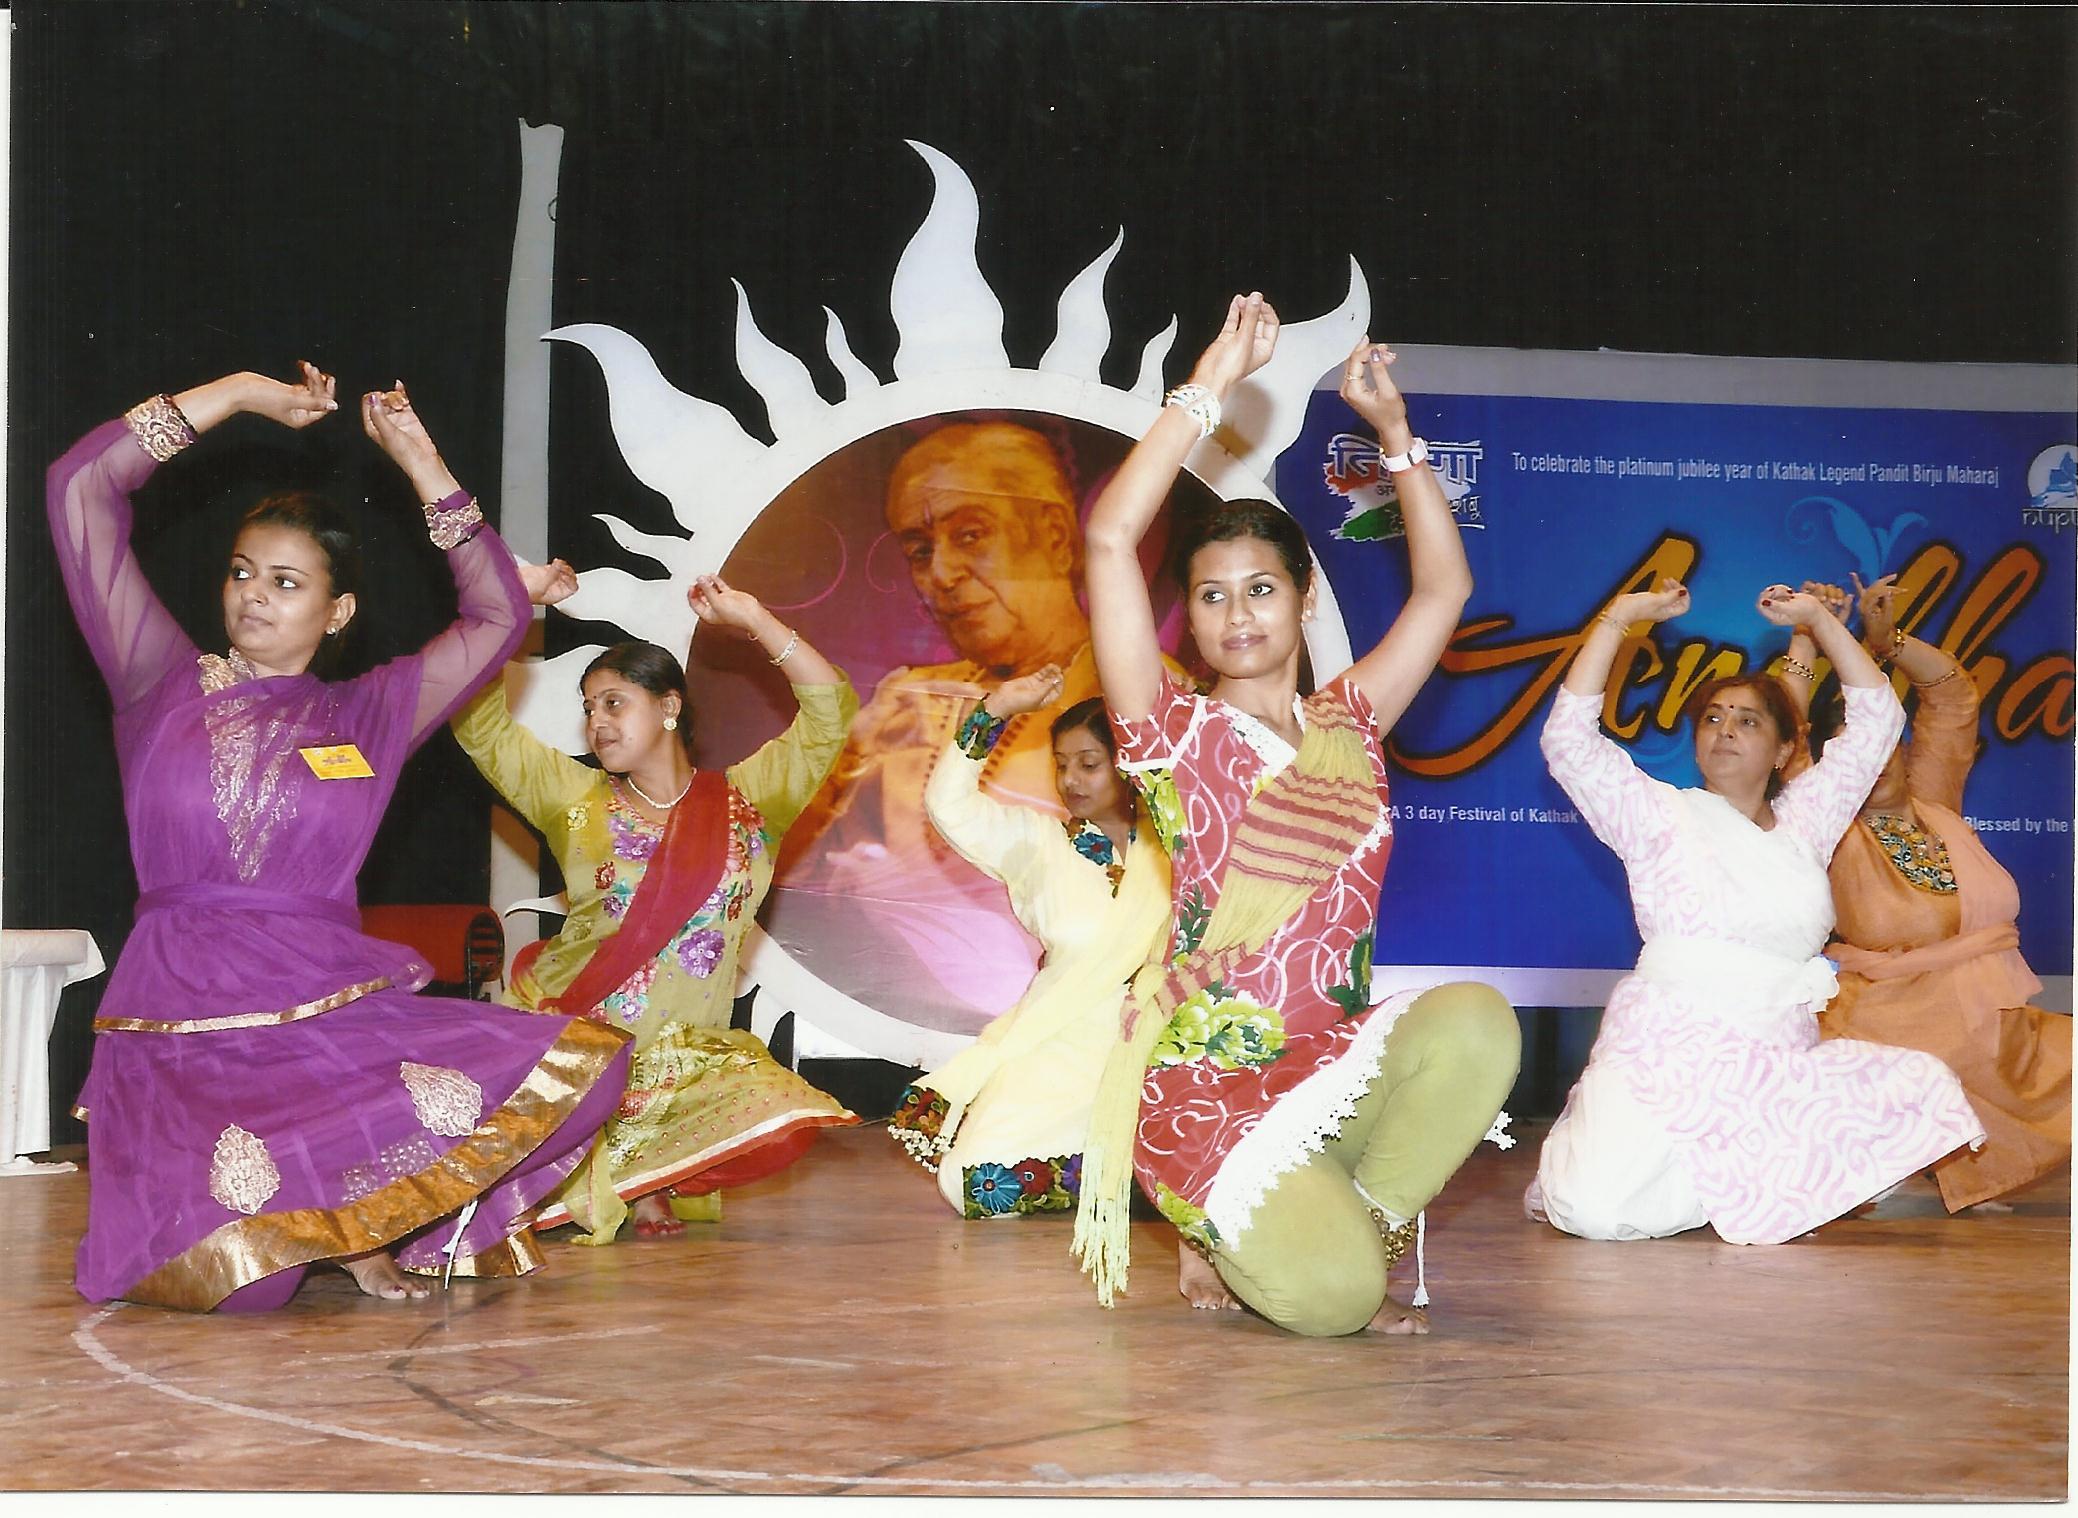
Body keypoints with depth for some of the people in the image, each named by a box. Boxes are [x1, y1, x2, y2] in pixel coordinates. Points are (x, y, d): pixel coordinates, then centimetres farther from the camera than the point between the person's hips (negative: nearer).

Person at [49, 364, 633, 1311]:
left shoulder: (365, 717, 15)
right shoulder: (162, 688, 10)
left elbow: (498, 617, 14)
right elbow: (80, 489, 6)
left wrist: (419, 461, 13)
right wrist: (242, 394, 8)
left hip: (339, 1011, 3)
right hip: (182, 1030, -3)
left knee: (582, 1064, -20)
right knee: (228, 1274, -29)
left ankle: (364, 1216, -3)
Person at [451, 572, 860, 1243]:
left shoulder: (746, 798, 8)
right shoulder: (576, 797, 10)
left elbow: (831, 713, -1)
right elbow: (480, 722, 3)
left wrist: (751, 618, -3)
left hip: (684, 1057, 0)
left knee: (784, 1118, -28)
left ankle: (602, 1182, -8)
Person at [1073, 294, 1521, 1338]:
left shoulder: (1348, 727, 15)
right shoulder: (1176, 735, 1)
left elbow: (1443, 587, 18)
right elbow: (1110, 539, -9)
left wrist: (1393, 425, 12)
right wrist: (1211, 385, -7)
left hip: (1337, 1058, 4)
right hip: (1205, 1082, -4)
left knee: (1474, 1020, -30)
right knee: (1326, 1295, -28)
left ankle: (1354, 1223, -9)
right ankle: (1233, 1243, 9)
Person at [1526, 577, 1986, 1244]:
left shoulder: (1804, 819, 17)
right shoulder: (1661, 815, 7)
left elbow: (1876, 719, 20)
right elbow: (1568, 740, -5)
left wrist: (1818, 619, 17)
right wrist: (1619, 618, -3)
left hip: (1782, 1061, 5)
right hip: (1668, 1054, -5)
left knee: (1926, 1088, -20)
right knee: (1598, 1206, -30)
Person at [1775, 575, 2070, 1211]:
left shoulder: (1934, 808, 13)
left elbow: (1953, 693, 18)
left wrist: (1886, 639, 10)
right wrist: (1806, 642, -7)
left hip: (2004, 1045, 6)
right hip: (1901, 1051, -5)